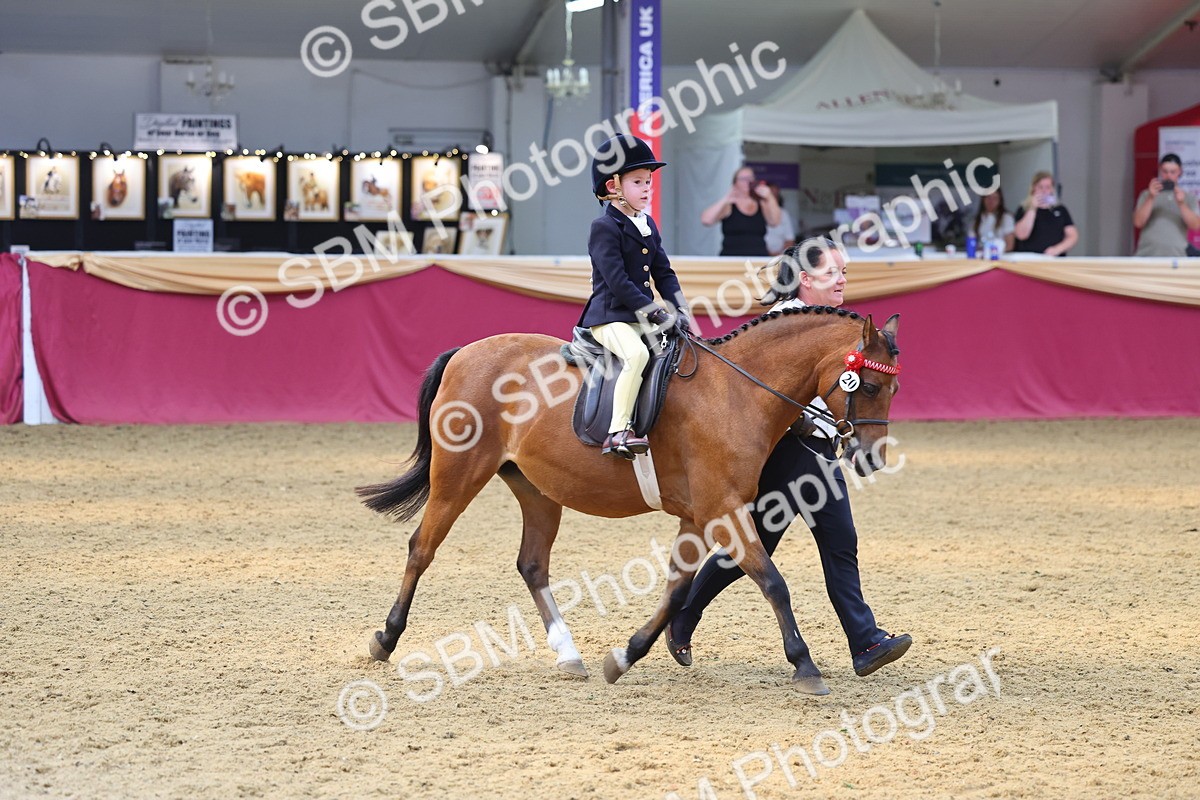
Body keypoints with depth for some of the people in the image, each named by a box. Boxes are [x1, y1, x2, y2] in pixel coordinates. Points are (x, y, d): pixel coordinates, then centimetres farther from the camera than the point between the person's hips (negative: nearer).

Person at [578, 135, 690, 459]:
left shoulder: (648, 225, 17)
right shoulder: (604, 227, -10)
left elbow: (664, 273, 17)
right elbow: (617, 281, -18)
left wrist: (681, 312, 2)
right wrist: (656, 314, -20)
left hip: (642, 317, 9)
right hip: (609, 316, -9)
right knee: (637, 353, -34)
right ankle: (618, 432, -38)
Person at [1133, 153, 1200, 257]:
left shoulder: (1188, 197, 13)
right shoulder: (1147, 195, 13)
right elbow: (1138, 222, -1)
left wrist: (1181, 204, -15)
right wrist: (1150, 198, -12)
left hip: (1176, 256, 0)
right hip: (1147, 255, 0)